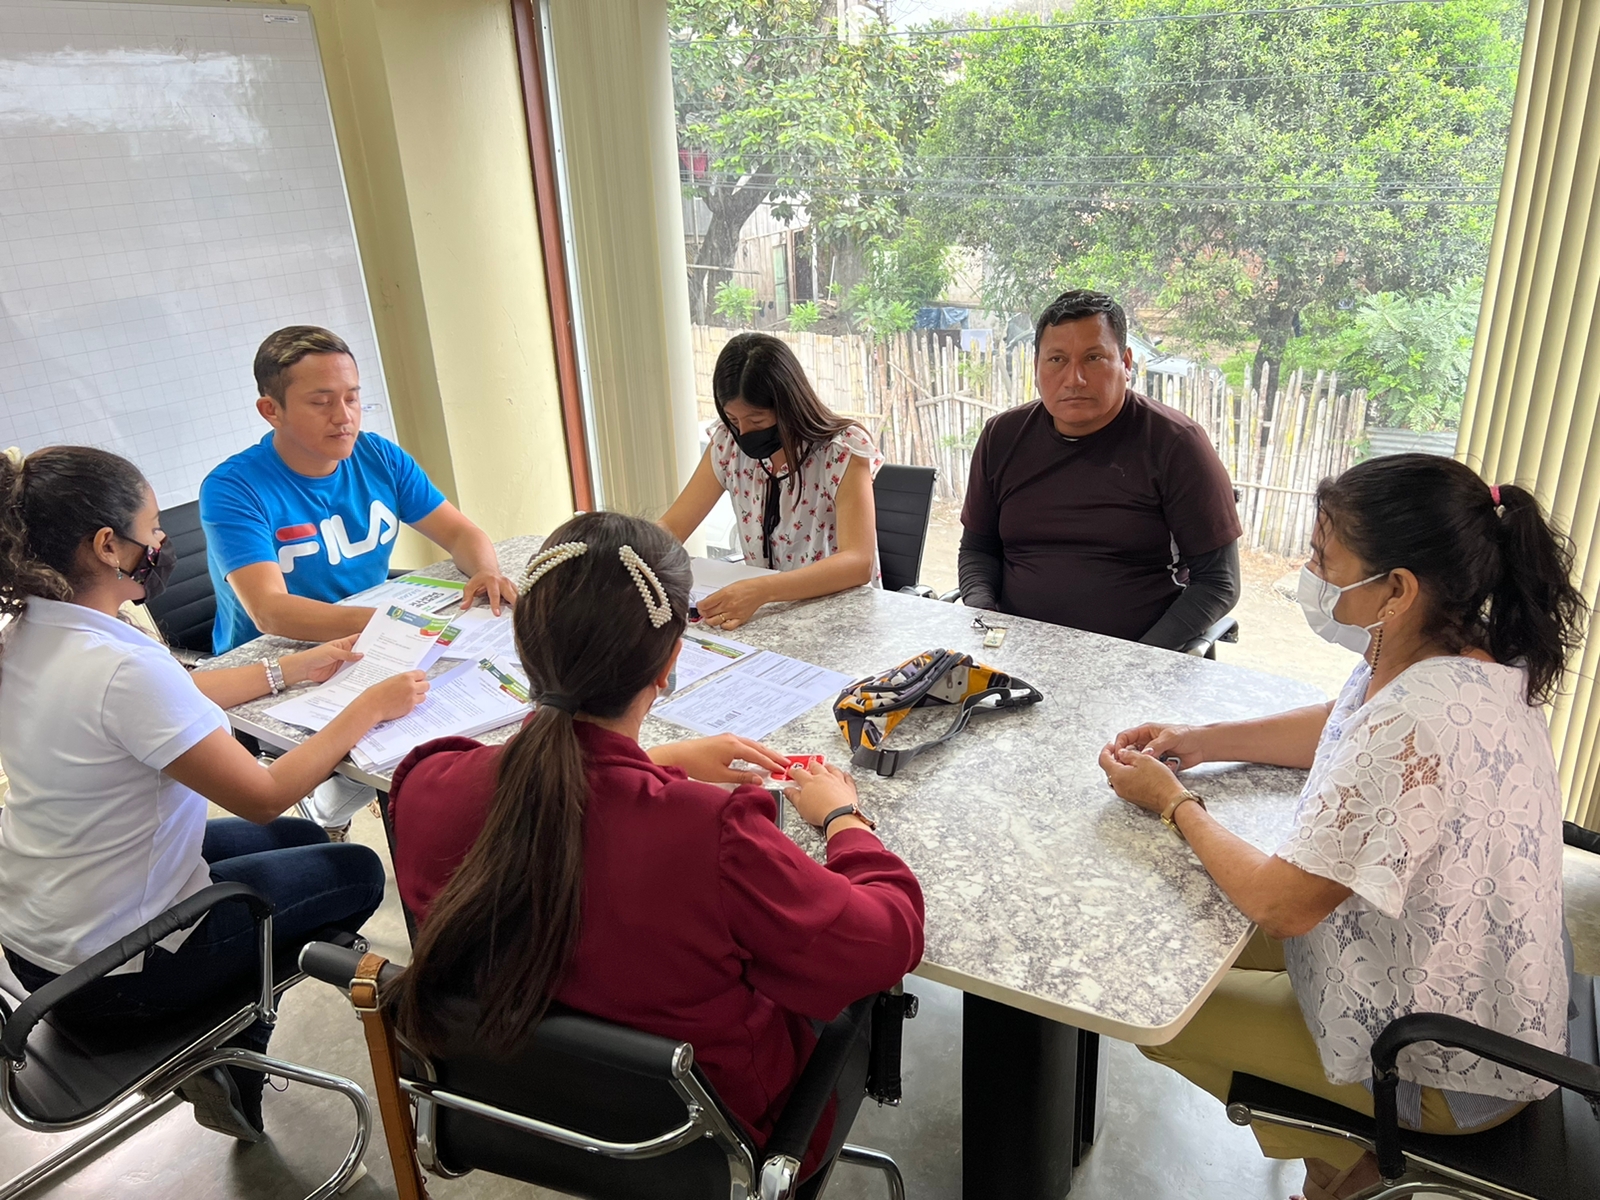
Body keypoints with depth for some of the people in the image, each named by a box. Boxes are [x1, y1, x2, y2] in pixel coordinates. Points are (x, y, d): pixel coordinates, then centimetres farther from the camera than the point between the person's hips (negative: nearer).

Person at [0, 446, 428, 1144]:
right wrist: (369, 707, -15)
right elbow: (265, 795, -25)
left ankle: (222, 1046, 28)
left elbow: (175, 696, 12)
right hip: (110, 969, -9)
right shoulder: (120, 668, -32)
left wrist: (289, 670, 13)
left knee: (299, 840, 24)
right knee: (355, 873, 8)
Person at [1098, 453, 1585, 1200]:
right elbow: (1339, 726, 13)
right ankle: (1348, 1140, 28)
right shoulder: (1461, 661, -7)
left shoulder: (1416, 729, -36)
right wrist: (1199, 742, 2)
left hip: (1450, 1072, -8)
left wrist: (1173, 803, -14)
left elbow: (1280, 904, -29)